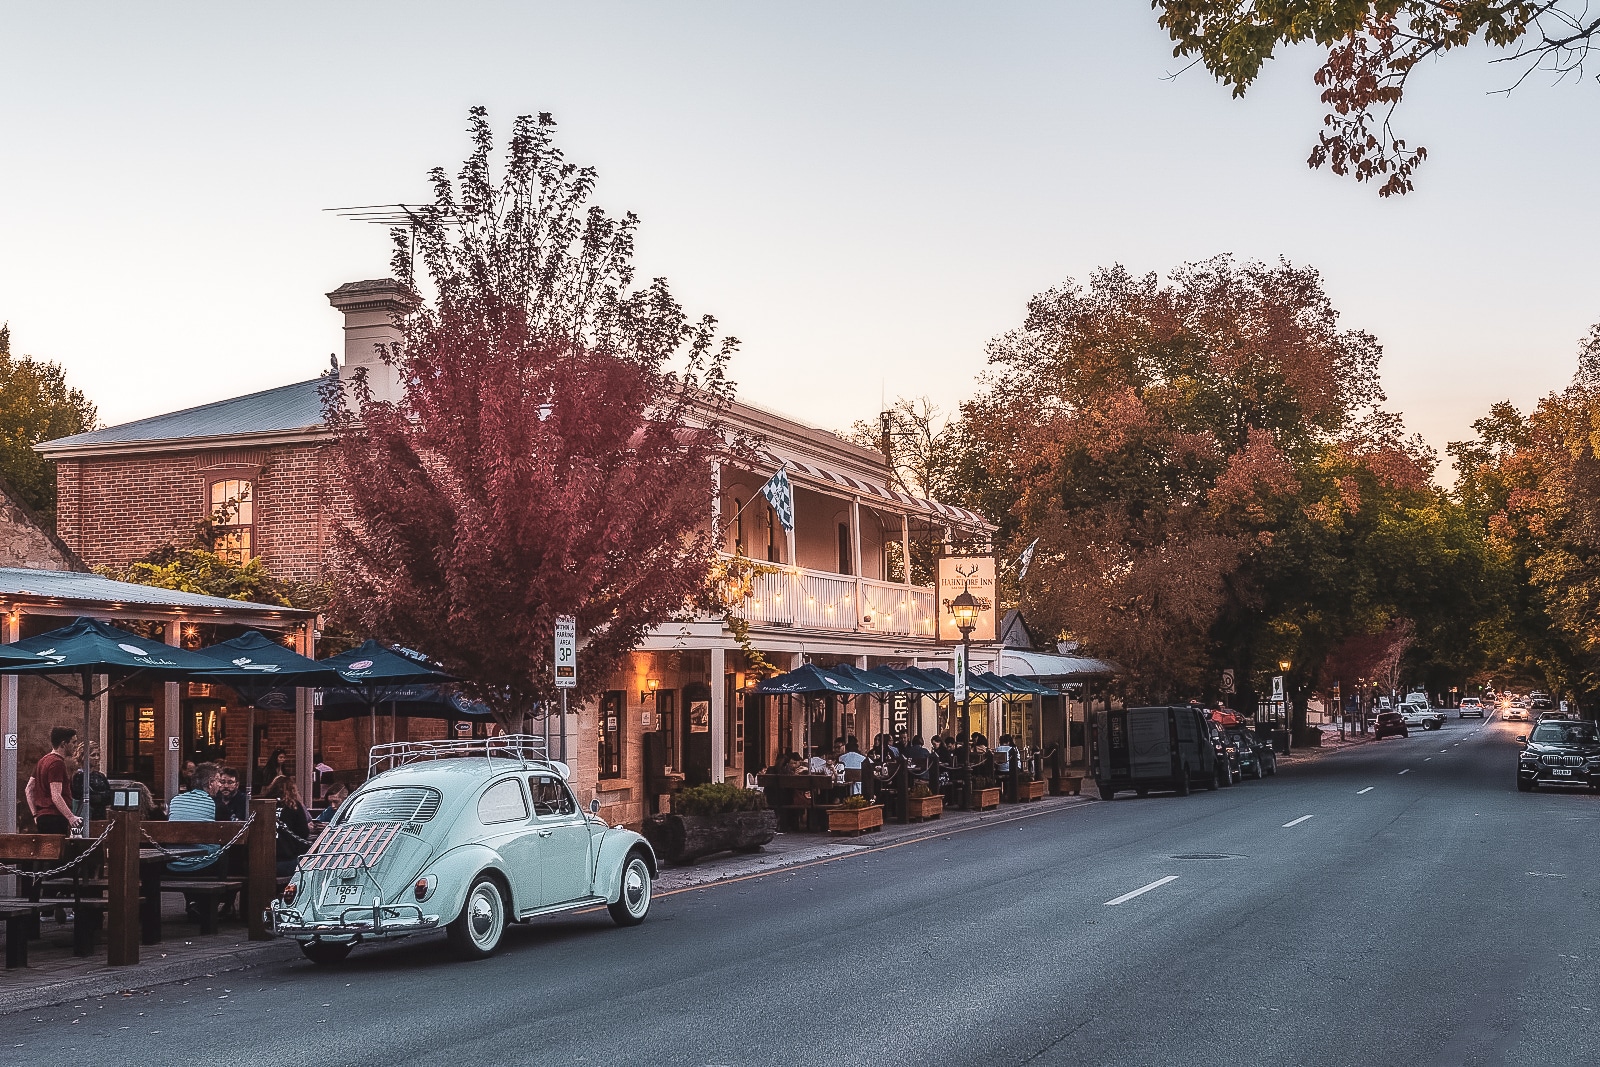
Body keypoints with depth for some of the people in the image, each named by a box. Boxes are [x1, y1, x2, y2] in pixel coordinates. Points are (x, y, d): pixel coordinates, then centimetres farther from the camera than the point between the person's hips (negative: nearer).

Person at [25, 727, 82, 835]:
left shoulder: (43, 760, 18)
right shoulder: (57, 763, -12)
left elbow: (28, 790, 22)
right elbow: (56, 796, -21)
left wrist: (36, 815, 20)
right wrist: (71, 817, -26)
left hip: (42, 818, 10)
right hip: (55, 817, -10)